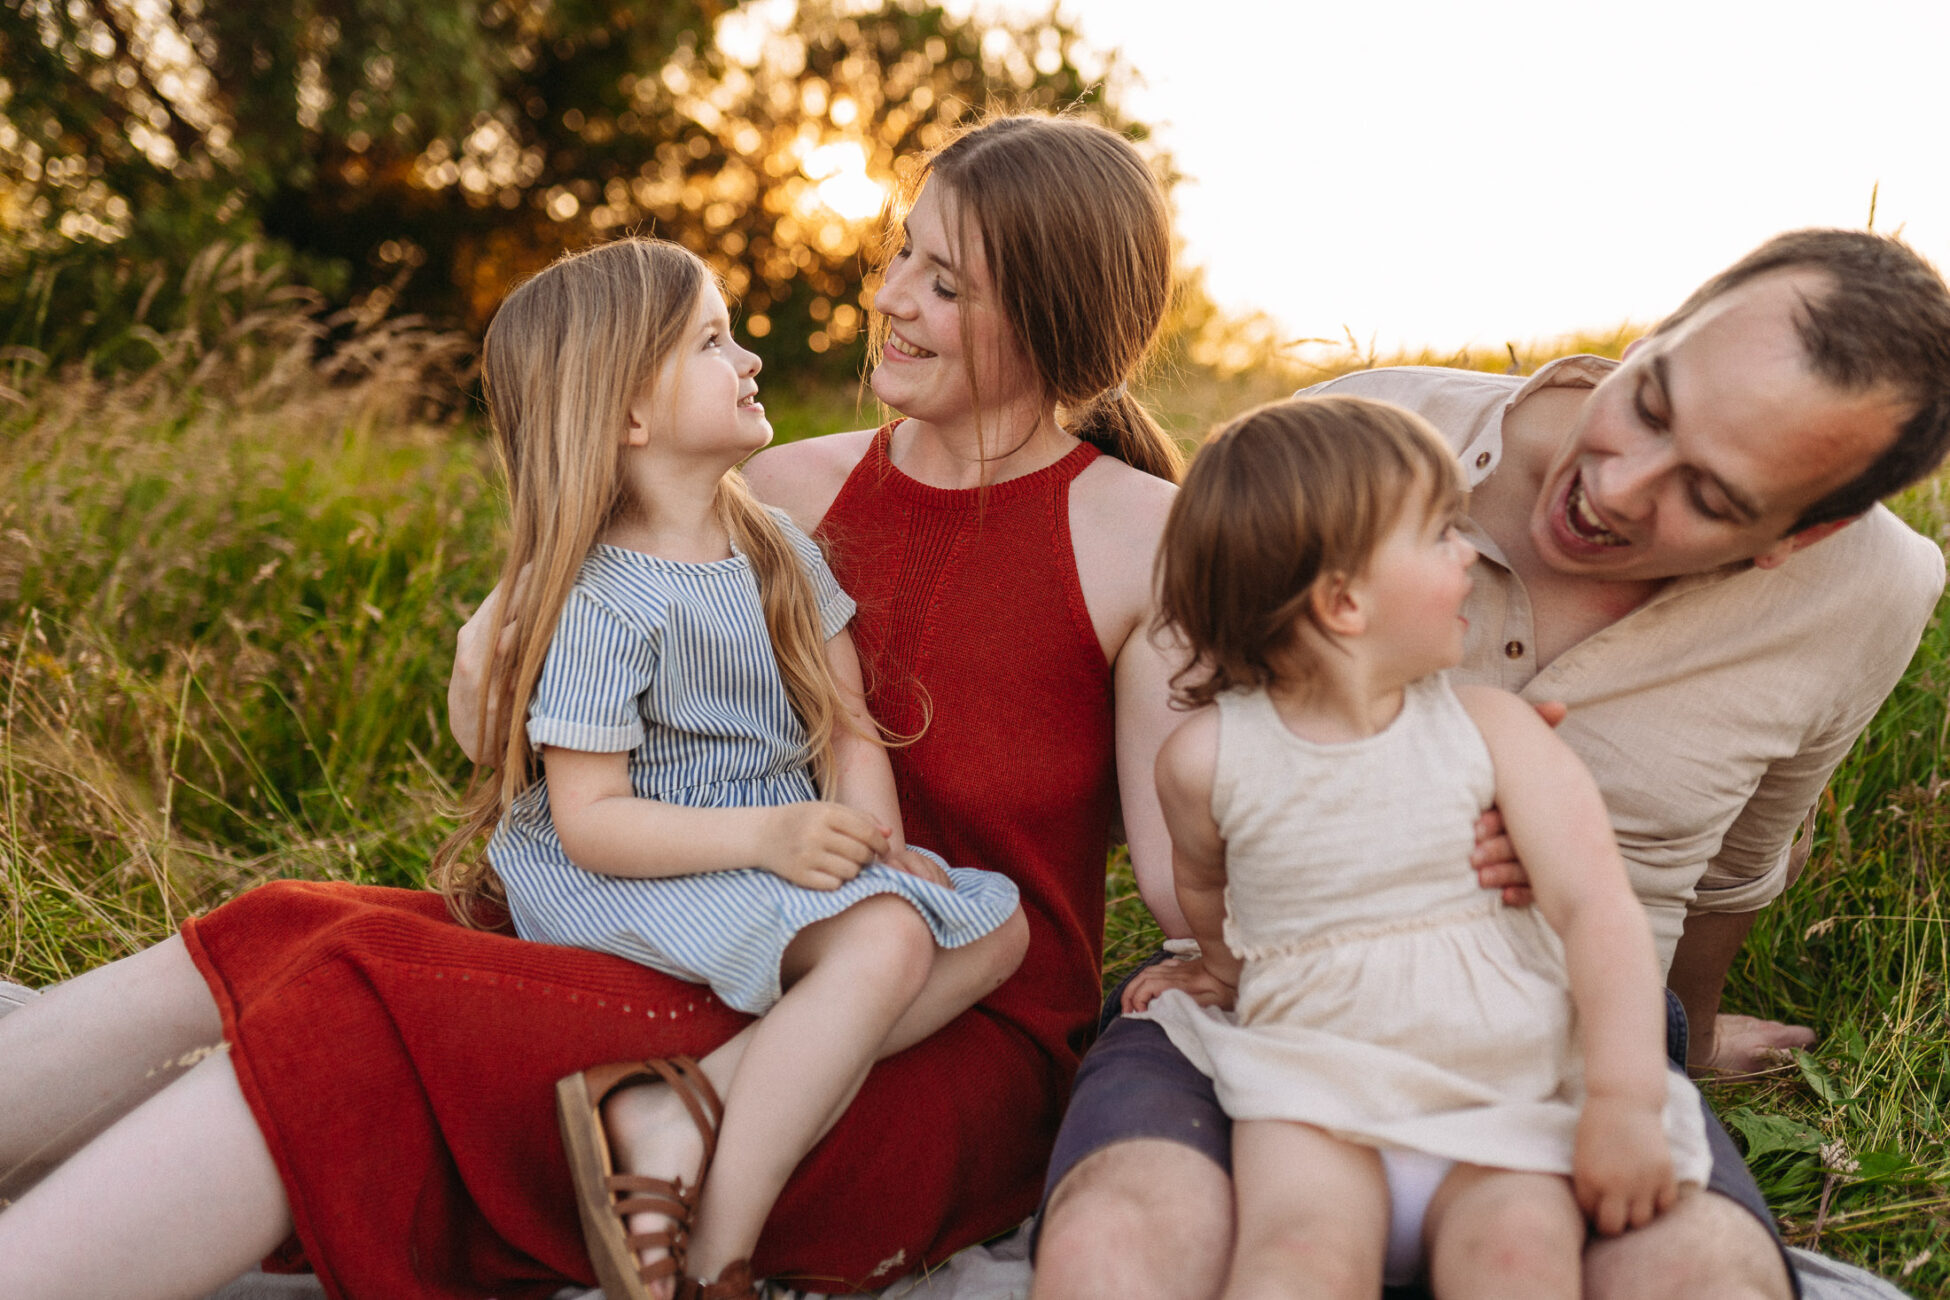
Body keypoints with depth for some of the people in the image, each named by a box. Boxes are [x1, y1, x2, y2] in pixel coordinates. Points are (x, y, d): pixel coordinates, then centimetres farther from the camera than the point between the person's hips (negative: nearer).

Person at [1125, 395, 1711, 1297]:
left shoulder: (1492, 730, 0)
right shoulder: (1207, 757, -2)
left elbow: (1595, 907, -7)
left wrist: (1625, 1103, -15)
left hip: (1506, 1110, 1)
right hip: (1314, 1096, -1)